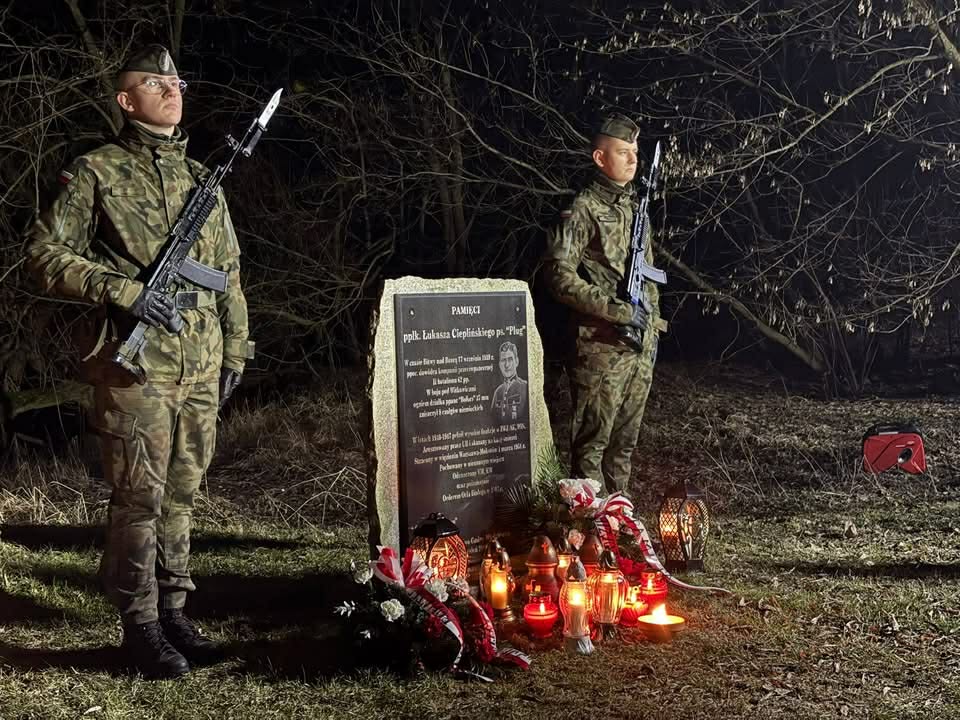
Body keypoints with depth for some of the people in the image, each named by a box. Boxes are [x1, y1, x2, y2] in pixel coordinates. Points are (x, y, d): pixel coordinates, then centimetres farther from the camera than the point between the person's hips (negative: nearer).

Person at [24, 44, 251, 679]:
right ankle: (140, 625, 8)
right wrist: (123, 291, -14)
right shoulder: (97, 172, 1)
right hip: (136, 362, -5)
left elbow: (229, 271, 19)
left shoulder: (203, 178, 16)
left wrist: (236, 348, 15)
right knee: (140, 496, -3)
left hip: (201, 365, 5)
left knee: (183, 491, 10)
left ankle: (173, 609, 21)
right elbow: (45, 253, -4)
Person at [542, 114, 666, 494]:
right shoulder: (583, 210, -8)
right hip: (601, 347, -7)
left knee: (625, 441, 14)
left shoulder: (636, 209, 15)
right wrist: (619, 310, -18)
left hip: (641, 348, 7)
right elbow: (559, 274, -17)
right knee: (593, 442, -1)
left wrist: (653, 328, 15)